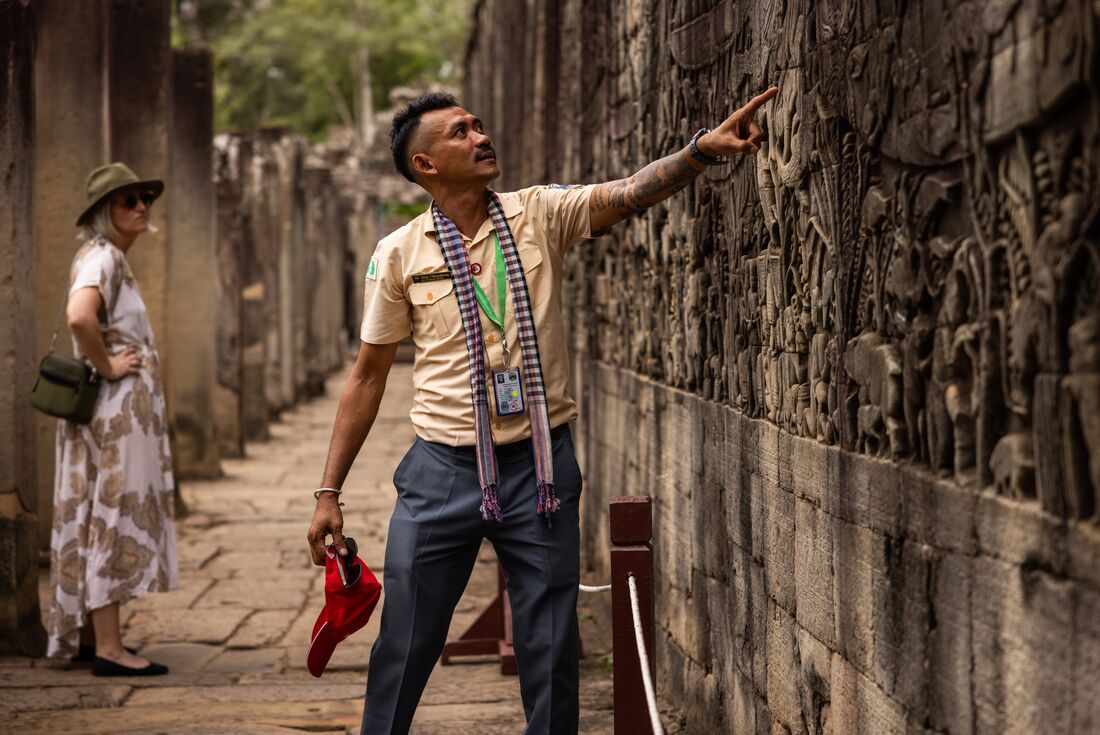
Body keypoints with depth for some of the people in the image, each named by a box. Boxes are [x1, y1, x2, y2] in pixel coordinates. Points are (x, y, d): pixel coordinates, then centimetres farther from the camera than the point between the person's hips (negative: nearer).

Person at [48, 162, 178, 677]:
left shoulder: (113, 258, 16)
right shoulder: (101, 257, -15)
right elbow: (79, 317, -34)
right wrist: (106, 366, -21)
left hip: (126, 407, 10)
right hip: (116, 405, -10)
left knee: (96, 519, 12)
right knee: (113, 517, -8)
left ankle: (88, 637, 19)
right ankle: (107, 649, -7)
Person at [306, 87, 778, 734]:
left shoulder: (540, 214, 1)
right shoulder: (399, 255, 0)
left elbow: (631, 194, -14)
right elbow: (369, 376, 5)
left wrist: (702, 149, -33)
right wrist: (330, 493, 5)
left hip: (539, 465, 1)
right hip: (443, 469, -1)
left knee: (551, 649, 6)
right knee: (405, 645, 4)